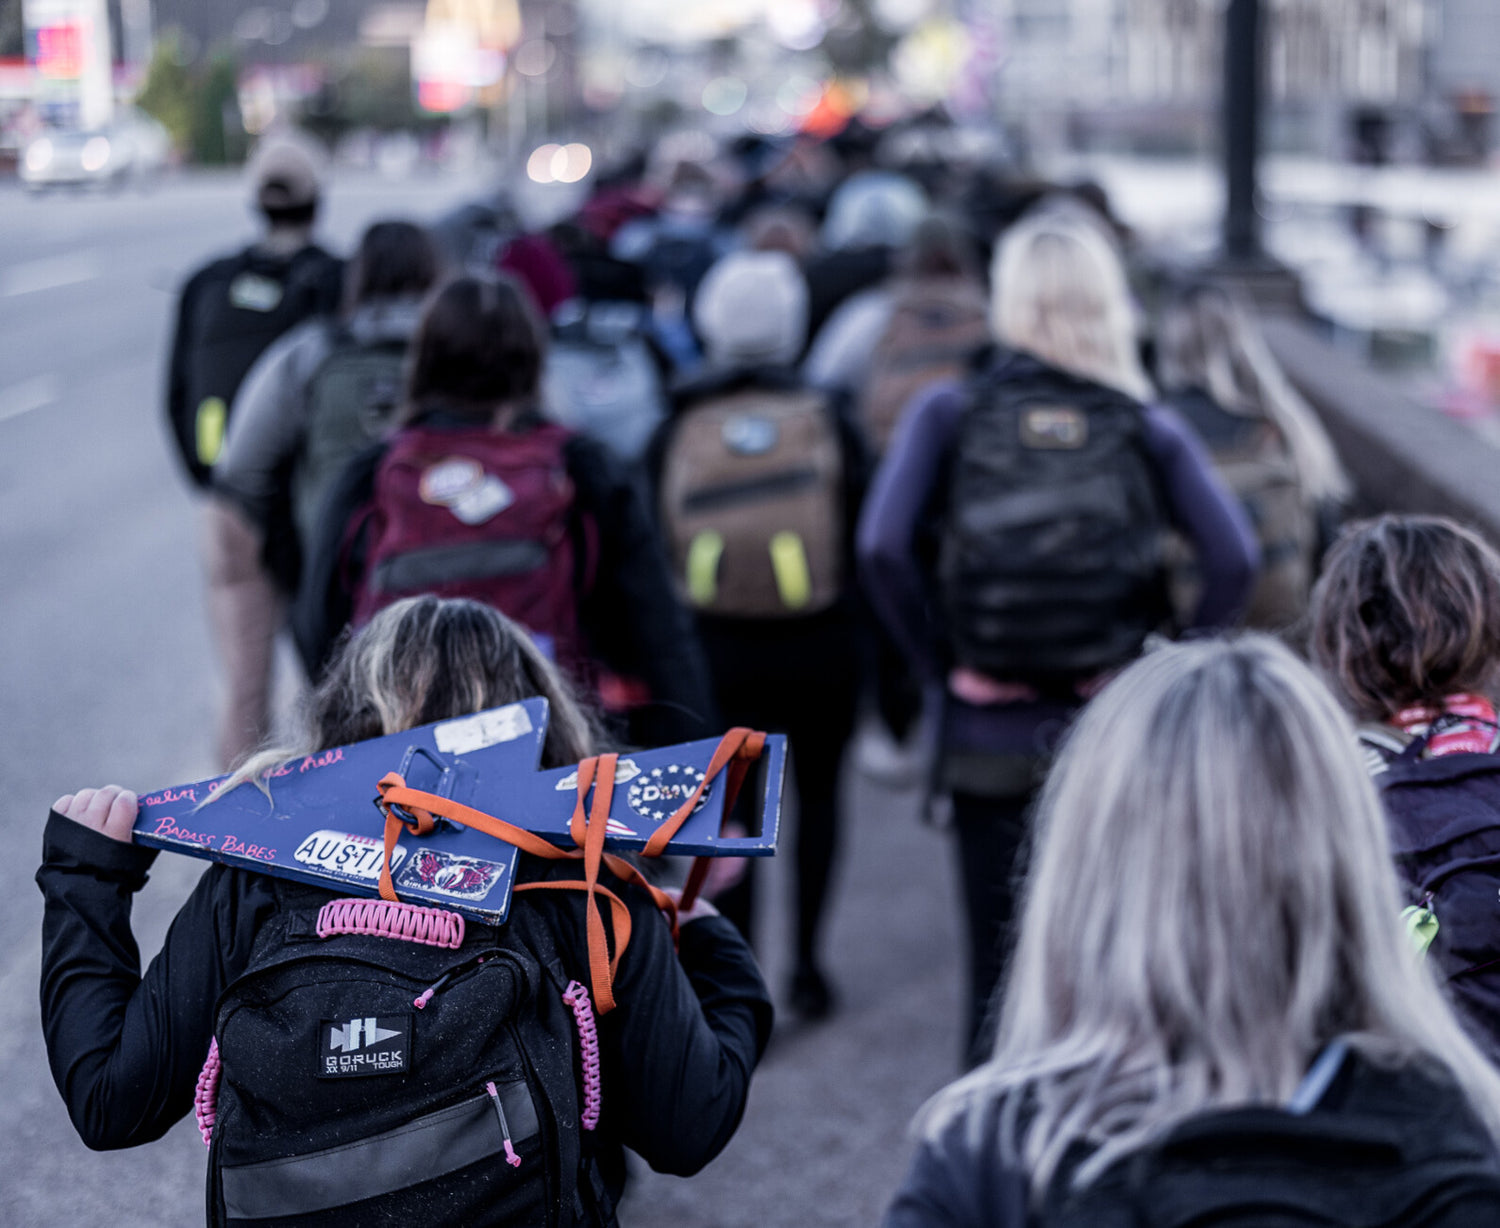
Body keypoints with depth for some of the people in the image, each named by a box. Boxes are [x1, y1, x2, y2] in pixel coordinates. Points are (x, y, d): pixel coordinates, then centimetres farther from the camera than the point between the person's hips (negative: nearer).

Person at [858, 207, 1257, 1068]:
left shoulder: (949, 413, -3)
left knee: (1000, 967, 10)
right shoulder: (1147, 429, -2)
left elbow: (884, 550, -15)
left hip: (989, 740, 0)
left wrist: (941, 666, -5)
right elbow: (1234, 561, -13)